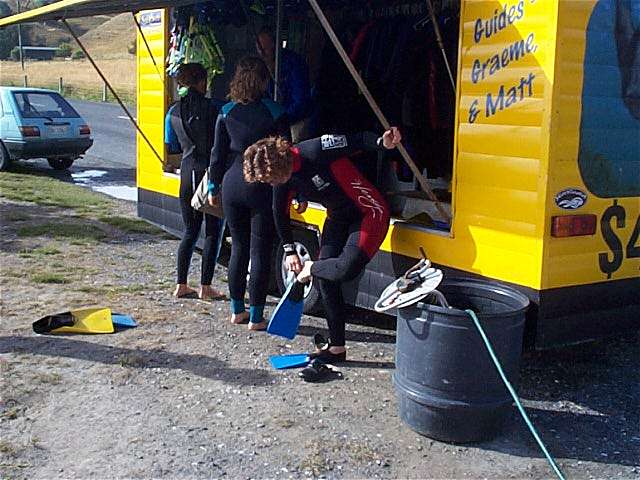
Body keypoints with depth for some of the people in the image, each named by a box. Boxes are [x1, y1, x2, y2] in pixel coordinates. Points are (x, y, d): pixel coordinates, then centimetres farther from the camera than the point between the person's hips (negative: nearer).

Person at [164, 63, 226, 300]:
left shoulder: (173, 112, 5)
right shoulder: (213, 107, -9)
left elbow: (172, 147, 13)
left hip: (188, 174, 5)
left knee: (190, 231, 15)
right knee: (212, 232, 4)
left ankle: (181, 285, 15)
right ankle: (205, 287, 6)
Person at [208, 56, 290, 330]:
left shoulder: (227, 113, 2)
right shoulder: (275, 114, -7)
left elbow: (218, 153, 5)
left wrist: (213, 186, 17)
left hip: (232, 186, 4)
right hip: (263, 189, -4)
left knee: (238, 248, 16)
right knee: (261, 252, 4)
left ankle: (237, 311, 25)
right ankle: (256, 317, 9)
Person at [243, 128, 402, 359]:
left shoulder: (317, 150, -29)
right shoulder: (282, 177, -5)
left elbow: (358, 140, -22)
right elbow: (280, 213, 12)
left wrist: (382, 142, -43)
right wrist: (289, 251, 14)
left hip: (369, 212, -8)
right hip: (339, 216, 8)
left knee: (347, 268, -29)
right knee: (326, 279, 3)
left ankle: (312, 268, 6)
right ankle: (337, 348, 15)